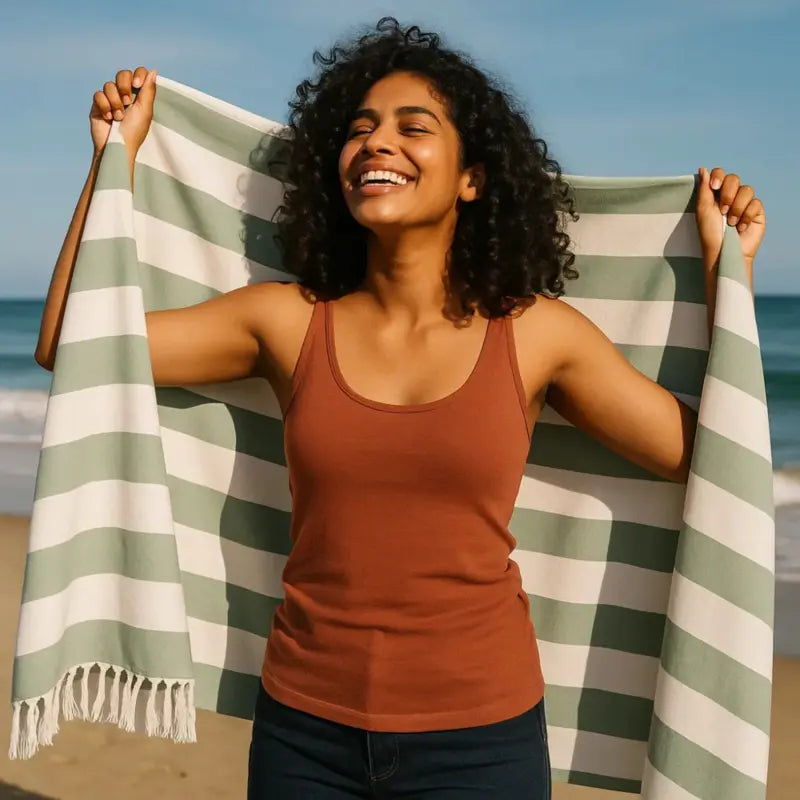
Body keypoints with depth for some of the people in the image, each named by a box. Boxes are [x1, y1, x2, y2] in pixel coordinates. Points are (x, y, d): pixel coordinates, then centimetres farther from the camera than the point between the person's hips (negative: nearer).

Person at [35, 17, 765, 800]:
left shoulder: (538, 333, -5)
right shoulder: (287, 321, -3)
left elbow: (714, 458, -2)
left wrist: (726, 264, -1)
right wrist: (116, 155, -3)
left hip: (481, 731, 0)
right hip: (304, 729, 1)